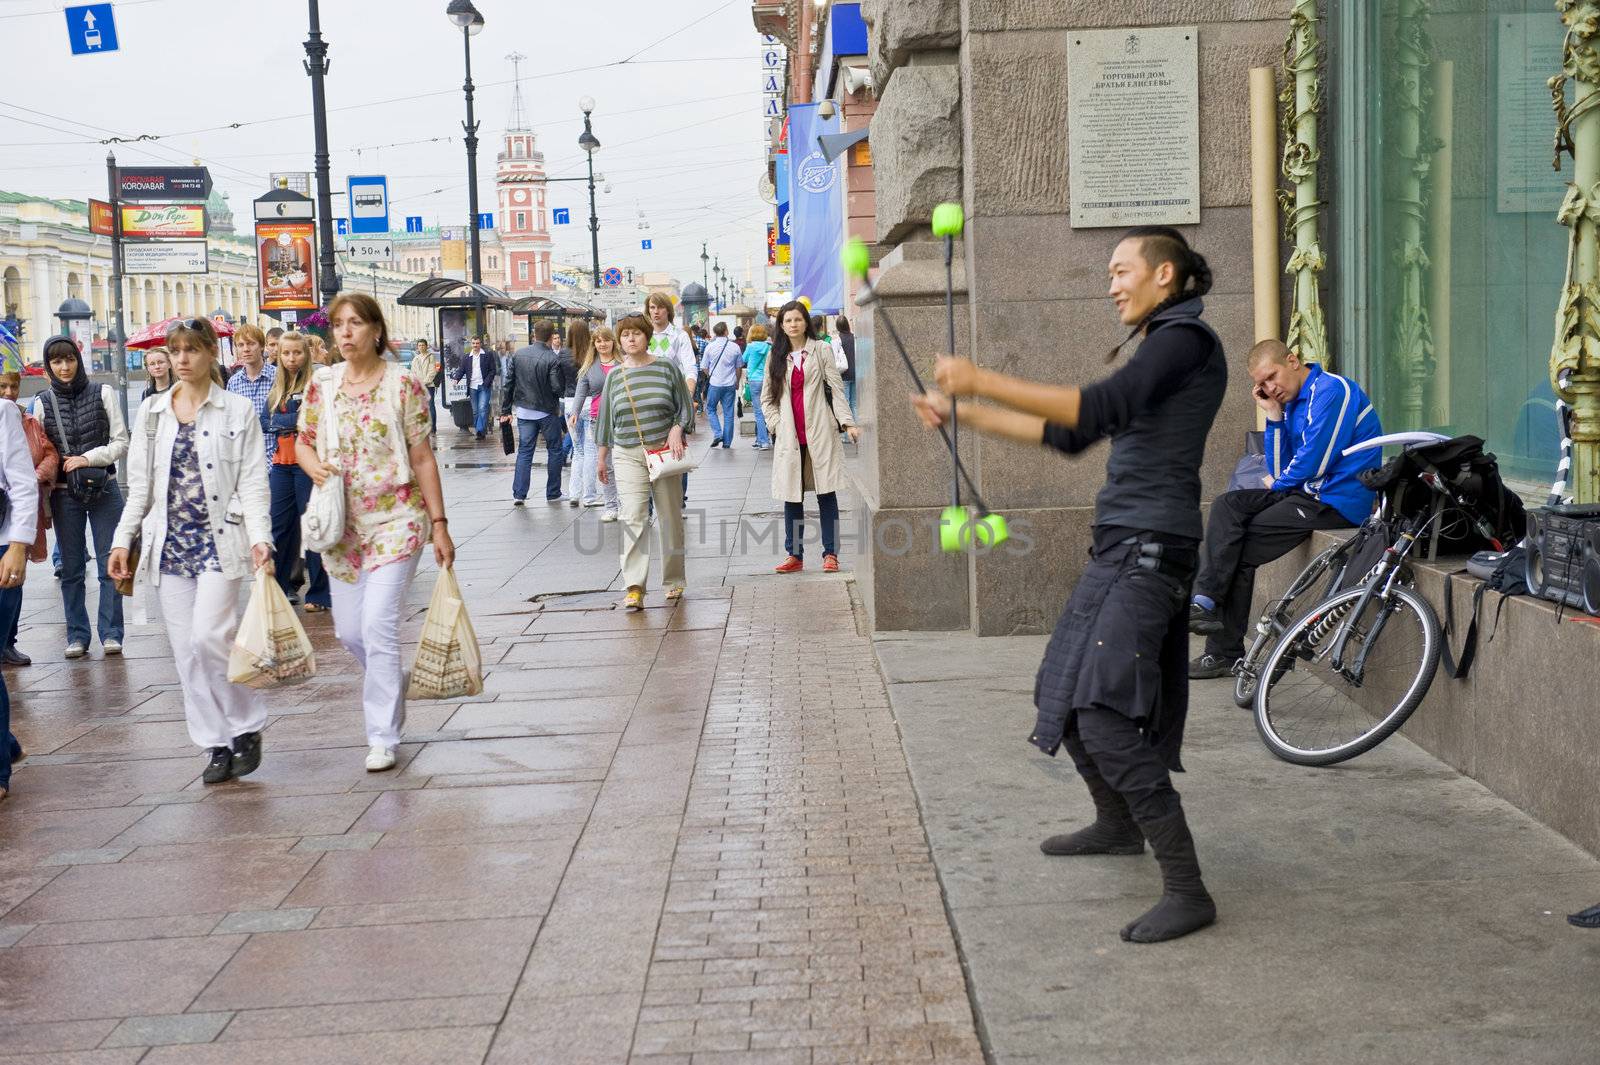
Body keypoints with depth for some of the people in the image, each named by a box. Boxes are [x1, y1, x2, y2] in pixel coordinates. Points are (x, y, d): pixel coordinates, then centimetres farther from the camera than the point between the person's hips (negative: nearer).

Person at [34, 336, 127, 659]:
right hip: (64, 495, 1)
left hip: (104, 489, -1)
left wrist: (88, 458, -13)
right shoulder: (43, 402, 5)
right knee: (71, 568, 6)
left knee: (109, 563, 0)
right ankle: (77, 635, 13)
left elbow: (121, 443, 1)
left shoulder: (102, 394, 1)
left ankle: (110, 632, 7)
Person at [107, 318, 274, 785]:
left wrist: (260, 537, -14)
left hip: (218, 539, -4)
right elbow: (140, 485, 13)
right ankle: (216, 745, 12)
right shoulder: (151, 412, 11)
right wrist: (122, 540, 7)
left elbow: (253, 481, -3)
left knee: (209, 637, -15)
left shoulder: (237, 410, 1)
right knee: (187, 649, 3)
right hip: (169, 541, 4)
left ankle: (247, 728, 4)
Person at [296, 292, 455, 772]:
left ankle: (383, 737, -3)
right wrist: (313, 465, -12)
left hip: (396, 520, -4)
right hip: (342, 522, 5)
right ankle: (392, 687, 40)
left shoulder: (403, 384, -6)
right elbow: (303, 442, 12)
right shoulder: (322, 383, 4)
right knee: (349, 630, 9)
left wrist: (439, 524, -6)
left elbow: (422, 458, -4)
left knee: (378, 624, -13)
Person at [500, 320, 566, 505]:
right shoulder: (553, 359, -15)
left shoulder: (518, 354, 0)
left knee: (524, 451, 7)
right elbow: (557, 387, -19)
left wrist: (505, 409, 10)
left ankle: (519, 494, 0)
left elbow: (508, 383, 3)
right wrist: (564, 377, 3)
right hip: (548, 411, -4)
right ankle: (553, 494, 13)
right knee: (554, 451, 10)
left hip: (524, 411, 4)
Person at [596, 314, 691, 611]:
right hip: (628, 455, 1)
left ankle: (673, 581, 19)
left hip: (664, 452, 0)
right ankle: (634, 588, -16)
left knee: (670, 518, 6)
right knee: (632, 518, -12)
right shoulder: (615, 375, 8)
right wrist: (601, 456, 16)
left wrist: (677, 428, -12)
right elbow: (606, 417, 15)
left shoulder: (666, 368, 2)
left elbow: (686, 406, 6)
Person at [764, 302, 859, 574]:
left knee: (826, 493, -1)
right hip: (789, 436, 2)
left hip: (819, 432, -2)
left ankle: (830, 554, 3)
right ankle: (794, 555, 10)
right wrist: (777, 425, 0)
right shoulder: (775, 357, 11)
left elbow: (836, 389, 0)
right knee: (791, 495, 3)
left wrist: (848, 423, -10)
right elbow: (767, 398, 15)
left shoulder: (821, 351, 4)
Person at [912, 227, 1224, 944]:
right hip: (1121, 547, 10)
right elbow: (1072, 434, 24)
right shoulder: (1158, 347, 22)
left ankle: (1186, 890, -15)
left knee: (1106, 717, -18)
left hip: (1148, 548, -10)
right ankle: (1117, 825, 41)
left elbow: (1100, 407, -25)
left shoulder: (1184, 338, -9)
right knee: (1063, 697, 20)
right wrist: (964, 416, 22)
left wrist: (984, 382, -26)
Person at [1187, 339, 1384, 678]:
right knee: (1227, 505, -6)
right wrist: (1273, 414, 3)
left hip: (1338, 501, -9)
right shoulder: (1292, 402, 16)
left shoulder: (1331, 390, -13)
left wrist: (1276, 483, 2)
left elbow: (1313, 463, -18)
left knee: (1240, 550, -12)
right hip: (1307, 492, 9)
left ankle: (1225, 653, -5)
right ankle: (1206, 601, -14)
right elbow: (1279, 470, 10)